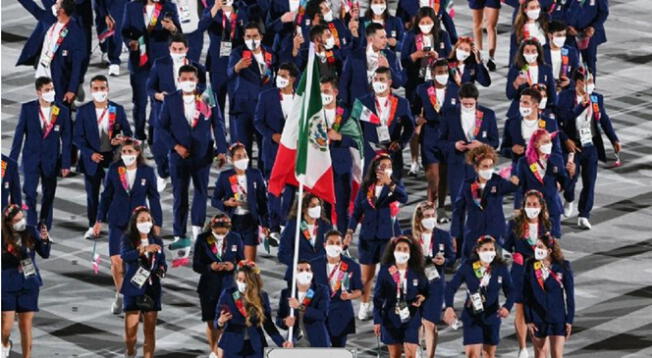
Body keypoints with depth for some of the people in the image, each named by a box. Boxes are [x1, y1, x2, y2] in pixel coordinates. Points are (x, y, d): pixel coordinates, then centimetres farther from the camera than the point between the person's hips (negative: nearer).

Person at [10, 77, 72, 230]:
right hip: (31, 158, -1)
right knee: (30, 192, -12)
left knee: (49, 196, 9)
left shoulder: (62, 111, -3)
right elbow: (19, 134, -1)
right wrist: (12, 159, -3)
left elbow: (66, 139, 0)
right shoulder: (27, 108, -5)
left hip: (51, 159, 1)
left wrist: (66, 164, -3)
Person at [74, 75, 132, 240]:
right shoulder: (83, 111, -1)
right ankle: (92, 227, 19)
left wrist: (122, 139, -20)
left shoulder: (118, 109, 2)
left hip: (113, 158, 0)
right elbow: (78, 137, -2)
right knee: (92, 195, 7)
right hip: (92, 158, 0)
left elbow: (127, 133, 5)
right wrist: (90, 153, -16)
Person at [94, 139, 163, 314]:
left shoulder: (147, 172, -3)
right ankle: (120, 294, 18)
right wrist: (99, 220, 6)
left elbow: (154, 198, 3)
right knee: (116, 260, -7)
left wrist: (157, 223, 2)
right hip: (117, 221, 0)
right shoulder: (114, 170, -2)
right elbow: (106, 195, 6)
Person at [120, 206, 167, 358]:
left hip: (152, 289, 3)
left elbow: (162, 262, 11)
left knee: (150, 331, 2)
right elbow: (124, 256, -22)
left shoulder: (156, 241, 8)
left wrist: (161, 270, -12)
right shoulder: (128, 239, -3)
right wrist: (144, 249, -36)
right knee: (130, 332, -2)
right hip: (134, 288, -3)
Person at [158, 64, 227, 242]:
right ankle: (179, 234, 8)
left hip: (202, 154, 0)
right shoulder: (170, 100, 1)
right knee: (180, 194, 3)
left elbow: (218, 125, -1)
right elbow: (162, 126, 2)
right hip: (179, 154, 0)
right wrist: (175, 146, -10)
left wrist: (221, 150, -9)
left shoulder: (207, 99, -1)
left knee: (201, 191, 8)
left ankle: (197, 228, 22)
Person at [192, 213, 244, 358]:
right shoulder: (202, 239, -7)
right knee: (211, 322, 10)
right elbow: (196, 266, -4)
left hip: (229, 286, 0)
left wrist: (233, 266, -18)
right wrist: (210, 267, -24)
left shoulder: (235, 239, -2)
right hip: (208, 287, 0)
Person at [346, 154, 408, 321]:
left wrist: (389, 183, -32)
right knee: (367, 273, 9)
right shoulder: (365, 188, 4)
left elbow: (404, 198, -22)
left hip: (389, 234, -2)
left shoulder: (394, 185, -1)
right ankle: (364, 306, 23)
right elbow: (357, 211, 7)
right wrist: (350, 231, -3)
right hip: (368, 235, 2)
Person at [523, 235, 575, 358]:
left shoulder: (563, 266, -8)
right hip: (537, 317, 2)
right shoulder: (530, 266, -5)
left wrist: (569, 320, -4)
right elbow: (526, 295, -1)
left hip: (557, 317, -2)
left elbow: (569, 294, -2)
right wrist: (528, 320, -4)